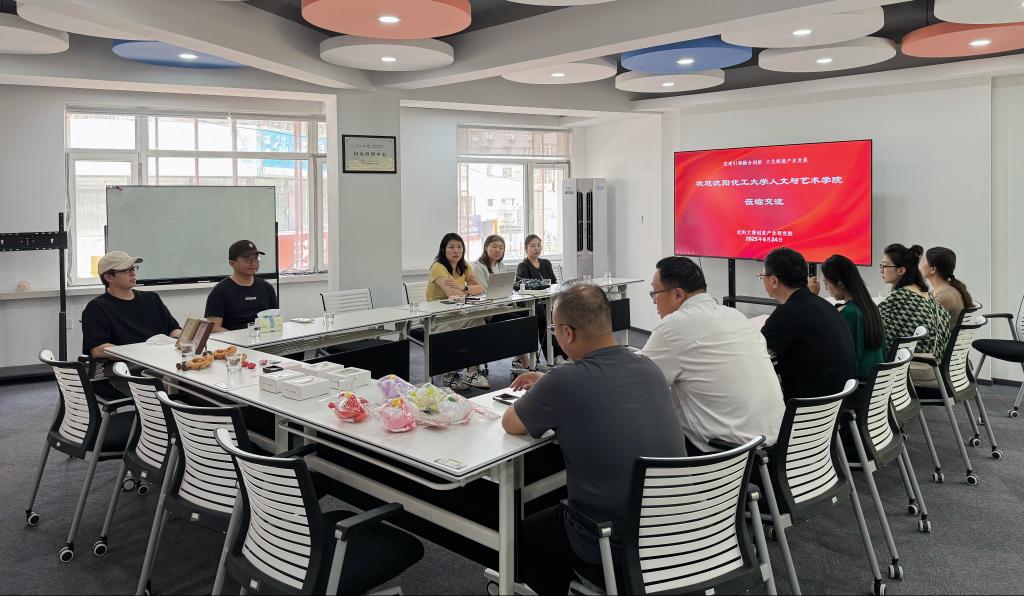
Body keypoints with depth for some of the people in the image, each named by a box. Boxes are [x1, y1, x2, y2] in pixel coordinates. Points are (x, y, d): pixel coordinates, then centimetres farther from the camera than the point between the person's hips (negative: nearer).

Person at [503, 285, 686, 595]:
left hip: (618, 543, -6)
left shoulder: (563, 382, -21)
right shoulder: (648, 367, -2)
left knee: (523, 537, 21)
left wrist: (538, 396, 16)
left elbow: (510, 424, -2)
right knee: (554, 512, 31)